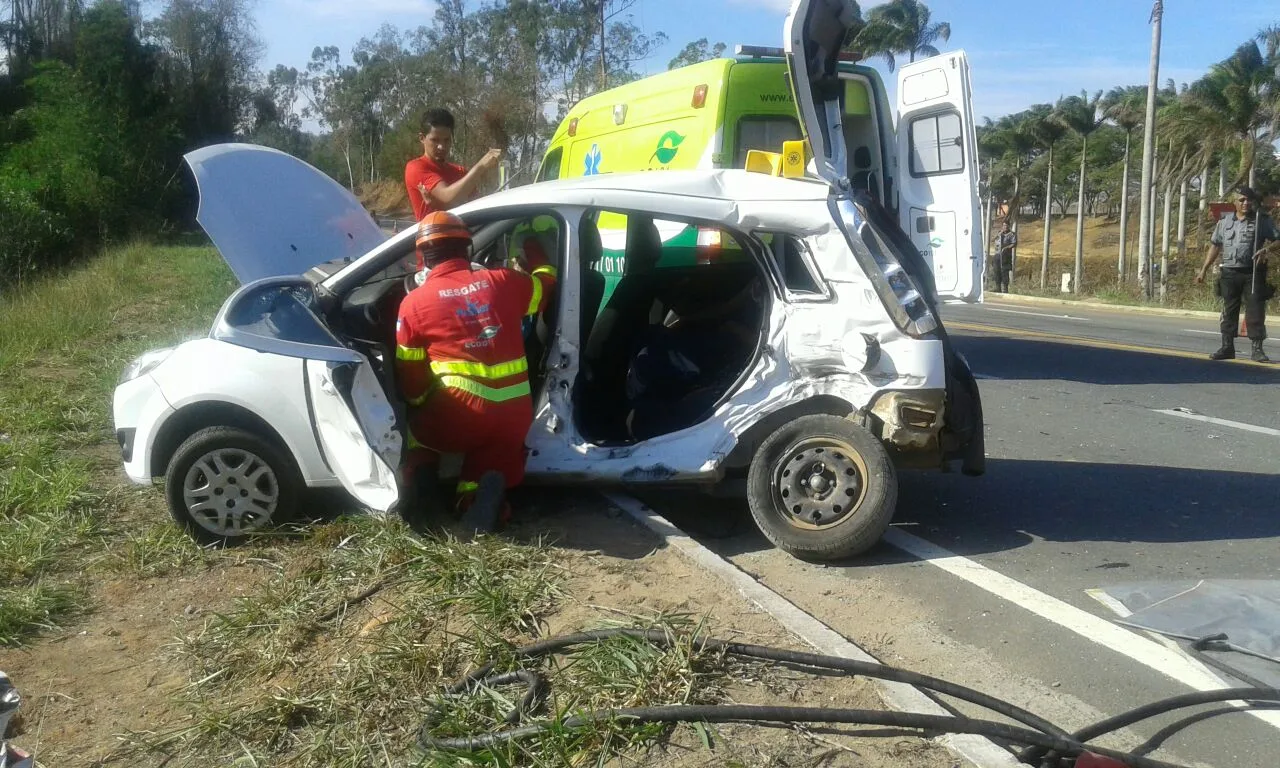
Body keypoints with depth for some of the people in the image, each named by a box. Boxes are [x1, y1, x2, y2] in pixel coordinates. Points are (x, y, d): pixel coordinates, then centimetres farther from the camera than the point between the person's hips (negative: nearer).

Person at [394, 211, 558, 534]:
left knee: (418, 424, 29)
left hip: (461, 414, -1)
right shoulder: (502, 280, 8)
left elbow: (410, 376, 11)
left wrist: (418, 404, 31)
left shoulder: (414, 302, 4)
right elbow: (546, 284, 30)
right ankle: (480, 493, -7)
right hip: (515, 415, 2)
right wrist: (533, 251, 48)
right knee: (494, 451, 27)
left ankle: (420, 479, 3)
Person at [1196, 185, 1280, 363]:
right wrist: (1204, 269, 11)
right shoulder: (1224, 221, 11)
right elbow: (1215, 246, 15)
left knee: (1255, 310, -3)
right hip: (1229, 273, 3)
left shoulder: (1263, 220, 3)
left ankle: (1257, 349, 2)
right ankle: (1227, 347, 14)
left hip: (1253, 274, -3)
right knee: (1228, 311, 7)